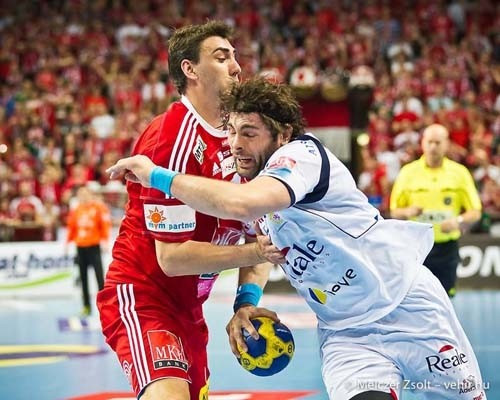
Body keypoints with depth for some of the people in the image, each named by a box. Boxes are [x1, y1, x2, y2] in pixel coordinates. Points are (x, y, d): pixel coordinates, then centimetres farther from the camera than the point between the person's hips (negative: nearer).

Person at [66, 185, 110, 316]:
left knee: (99, 275, -9)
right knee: (83, 277, 7)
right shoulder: (76, 210, 10)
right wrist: (68, 241, 13)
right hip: (80, 246, 5)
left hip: (94, 246, -5)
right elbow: (72, 227, 17)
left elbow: (106, 224, -10)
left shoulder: (99, 207, -5)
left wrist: (105, 240, -18)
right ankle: (86, 306, 13)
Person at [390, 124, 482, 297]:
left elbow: (475, 212, 3)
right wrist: (407, 212, -17)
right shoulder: (408, 172, 2)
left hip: (447, 248, 1)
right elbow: (394, 211, 6)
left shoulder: (460, 172, 2)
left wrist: (459, 221, -18)